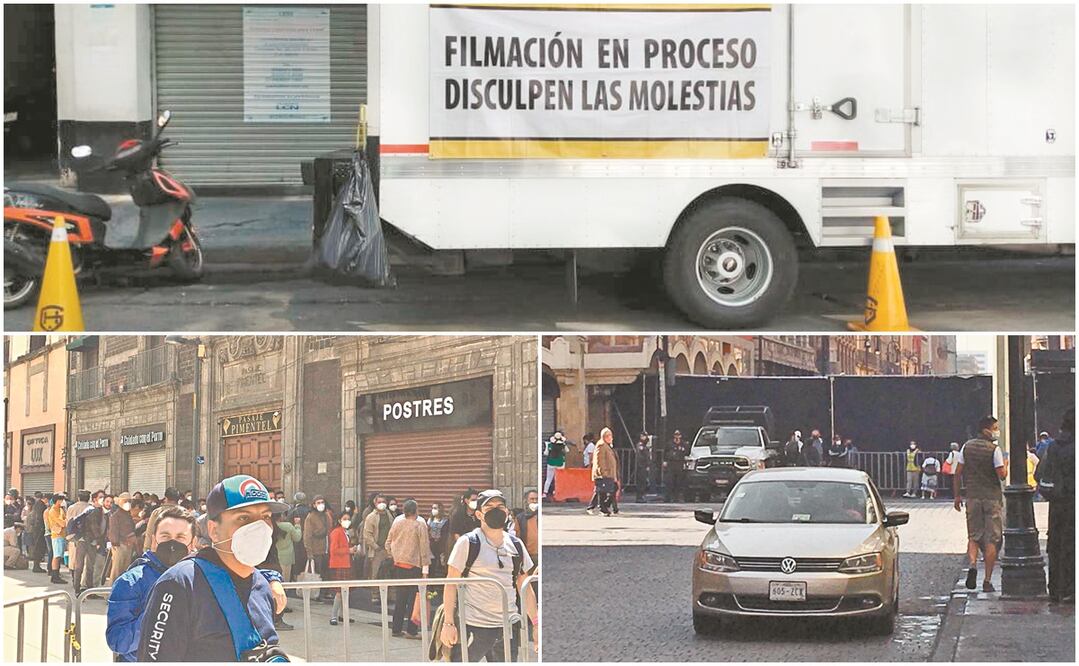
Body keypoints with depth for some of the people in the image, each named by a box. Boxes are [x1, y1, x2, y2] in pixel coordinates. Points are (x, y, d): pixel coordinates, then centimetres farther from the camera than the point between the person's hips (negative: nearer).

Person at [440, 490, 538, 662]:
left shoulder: (516, 545, 12)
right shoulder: (468, 543, -4)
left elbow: (524, 587, 18)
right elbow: (451, 584, -4)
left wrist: (536, 623, 13)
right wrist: (448, 623, -10)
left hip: (508, 628, 5)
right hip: (473, 627, -5)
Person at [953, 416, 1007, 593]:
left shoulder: (967, 447, 4)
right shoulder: (994, 449, -10)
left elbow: (957, 473, 5)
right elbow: (1002, 475, -14)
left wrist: (957, 496, 13)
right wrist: (1005, 465, 7)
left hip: (973, 497, 4)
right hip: (992, 497, -4)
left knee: (973, 536, 14)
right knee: (991, 539, 3)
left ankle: (972, 565, -13)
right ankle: (987, 581, 2)